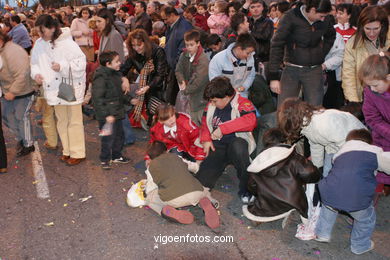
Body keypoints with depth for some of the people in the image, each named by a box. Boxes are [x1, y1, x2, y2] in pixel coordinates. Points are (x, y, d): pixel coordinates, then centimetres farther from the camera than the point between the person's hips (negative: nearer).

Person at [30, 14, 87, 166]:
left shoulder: (67, 43, -16)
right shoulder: (39, 44, 1)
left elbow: (81, 62, -16)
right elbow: (34, 62, 13)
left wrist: (62, 66, -26)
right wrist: (36, 73, -7)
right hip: (55, 89, 6)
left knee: (74, 121, 2)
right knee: (62, 121, 15)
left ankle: (77, 153, 13)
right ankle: (67, 150, 29)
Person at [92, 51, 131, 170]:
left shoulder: (117, 74, 9)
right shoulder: (101, 78, -20)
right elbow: (97, 98, -22)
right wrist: (107, 115, -23)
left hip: (117, 113, 9)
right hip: (107, 115, -9)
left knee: (120, 134, 18)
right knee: (109, 138, -2)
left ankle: (116, 156, 36)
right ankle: (104, 160, 16)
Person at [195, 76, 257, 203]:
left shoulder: (242, 103, -7)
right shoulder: (211, 105, 13)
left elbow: (250, 121, -26)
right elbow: (205, 122, 26)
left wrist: (223, 128, -25)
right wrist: (206, 140, 6)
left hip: (237, 142, -4)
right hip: (216, 146, 4)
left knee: (238, 146, -43)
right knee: (201, 181, -19)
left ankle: (245, 190, -26)